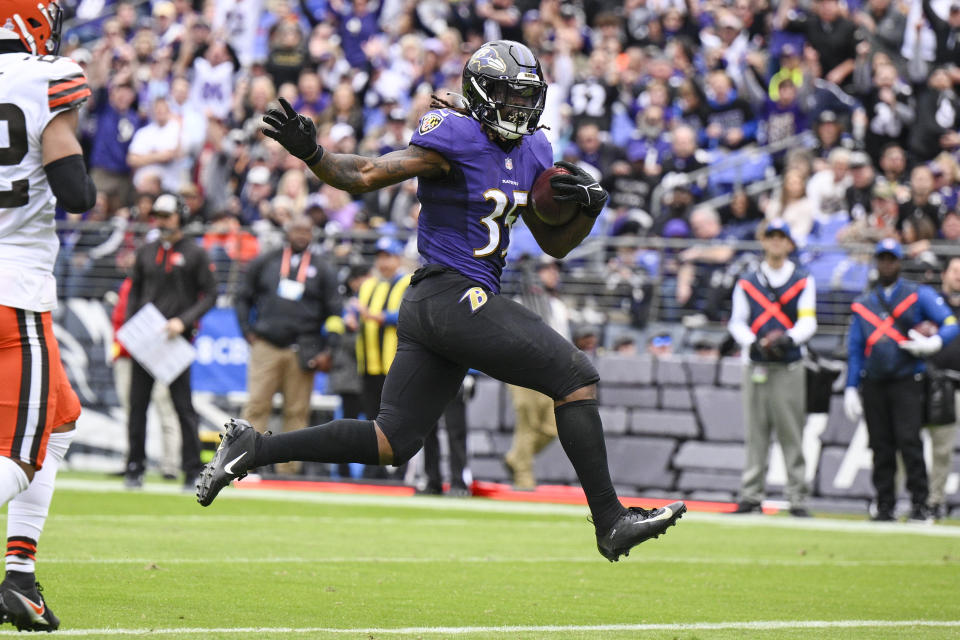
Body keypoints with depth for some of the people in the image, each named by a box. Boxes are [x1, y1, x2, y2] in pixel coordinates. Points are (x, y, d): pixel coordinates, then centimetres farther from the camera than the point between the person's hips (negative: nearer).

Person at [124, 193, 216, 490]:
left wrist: (184, 321, -15)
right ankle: (135, 467, 9)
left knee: (183, 405, -4)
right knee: (137, 403, 3)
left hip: (176, 340, -4)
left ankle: (192, 471, 0)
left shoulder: (195, 254, 1)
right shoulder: (146, 252, 14)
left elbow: (209, 295, -1)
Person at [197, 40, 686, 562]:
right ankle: (611, 523, -4)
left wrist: (588, 207, 1)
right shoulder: (455, 138, -11)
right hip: (456, 297, -9)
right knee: (577, 379, -7)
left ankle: (251, 448, 12)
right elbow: (366, 177, -15)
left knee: (391, 442, 10)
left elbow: (554, 244, 21)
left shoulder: (531, 152, 16)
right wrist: (311, 154, -33)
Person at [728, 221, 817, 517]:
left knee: (791, 434, -4)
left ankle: (798, 498, -3)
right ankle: (751, 495, 6)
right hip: (756, 367, 2)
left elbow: (808, 322, -3)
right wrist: (755, 343, -14)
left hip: (789, 368, -2)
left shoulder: (803, 281, 7)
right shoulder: (747, 282, 11)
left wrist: (788, 339, -23)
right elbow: (737, 322, 6)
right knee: (755, 434, 3)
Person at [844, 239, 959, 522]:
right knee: (881, 446, 1)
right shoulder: (862, 304, 17)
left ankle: (919, 503, -10)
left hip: (906, 382, -3)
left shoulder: (919, 295, 7)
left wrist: (933, 343, -22)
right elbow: (854, 350, 17)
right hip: (873, 384, 3)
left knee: (908, 440, -15)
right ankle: (885, 506, 6)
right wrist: (850, 389, 8)